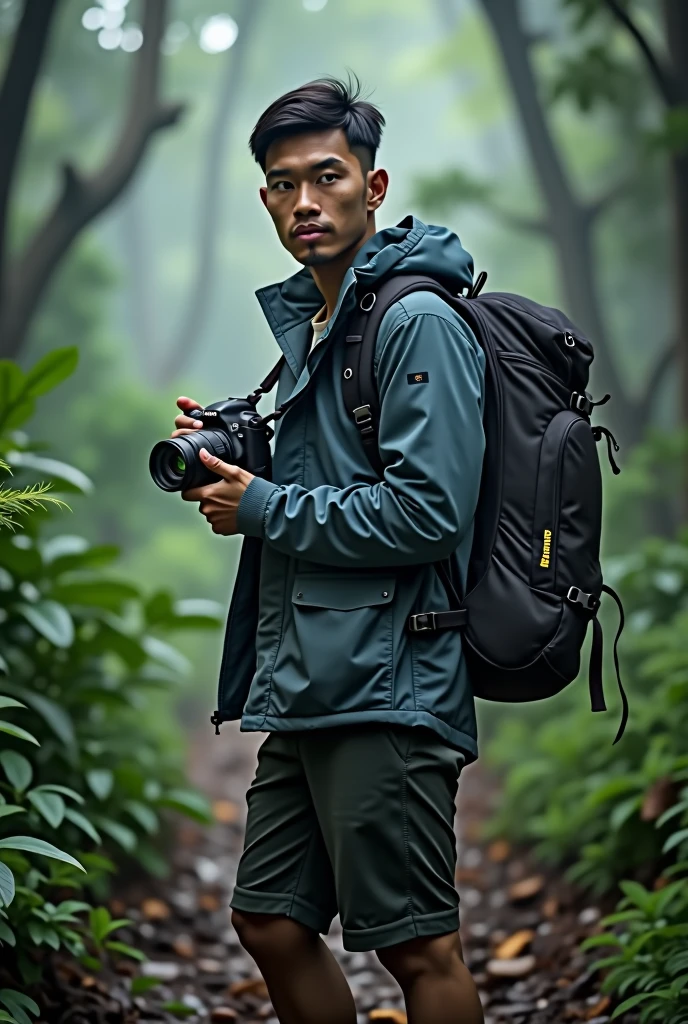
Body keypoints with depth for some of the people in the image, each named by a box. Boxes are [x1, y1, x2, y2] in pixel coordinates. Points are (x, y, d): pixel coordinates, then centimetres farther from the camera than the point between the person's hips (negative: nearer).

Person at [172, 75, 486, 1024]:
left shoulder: (419, 320, -11)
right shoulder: (309, 320, 18)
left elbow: (431, 511, -20)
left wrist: (264, 509, -11)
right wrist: (229, 454, 8)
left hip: (387, 689, -10)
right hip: (306, 692, 10)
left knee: (418, 947, -1)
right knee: (272, 925, 14)